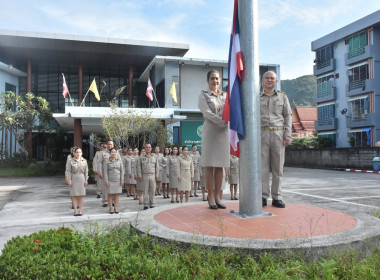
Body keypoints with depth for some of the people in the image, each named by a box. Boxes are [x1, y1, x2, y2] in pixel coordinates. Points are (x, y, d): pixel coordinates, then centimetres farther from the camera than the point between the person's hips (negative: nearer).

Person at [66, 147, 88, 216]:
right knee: (74, 194, 0)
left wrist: (86, 180, 2)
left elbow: (86, 171, 7)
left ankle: (81, 210, 9)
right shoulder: (71, 161, 1)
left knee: (81, 194, 3)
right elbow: (68, 171, -1)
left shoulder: (84, 161, 6)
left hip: (81, 179, 1)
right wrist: (69, 180, -7)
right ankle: (75, 210, 8)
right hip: (74, 179, -1)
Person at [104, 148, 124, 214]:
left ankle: (116, 208, 13)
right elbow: (105, 171, -5)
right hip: (110, 180, -2)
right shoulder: (107, 161, -3)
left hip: (118, 180, 2)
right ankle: (111, 208, 11)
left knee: (116, 194, 6)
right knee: (110, 194, 3)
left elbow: (122, 170, 3)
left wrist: (122, 179, -3)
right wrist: (106, 181, -11)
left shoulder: (119, 161, 4)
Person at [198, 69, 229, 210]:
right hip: (210, 130, -4)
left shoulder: (225, 95, 18)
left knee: (220, 165, 5)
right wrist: (222, 121, -20)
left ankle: (218, 197, 11)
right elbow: (207, 113, -9)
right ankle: (210, 197, 4)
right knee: (209, 165, -4)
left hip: (223, 131, 4)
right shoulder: (203, 95, 4)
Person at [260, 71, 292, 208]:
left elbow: (288, 116, 10)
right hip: (262, 134, 0)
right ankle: (263, 197, 1)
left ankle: (277, 197, 6)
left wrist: (287, 134, -2)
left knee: (278, 167, 1)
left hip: (278, 134, 1)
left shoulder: (282, 96, 16)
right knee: (262, 166, -3)